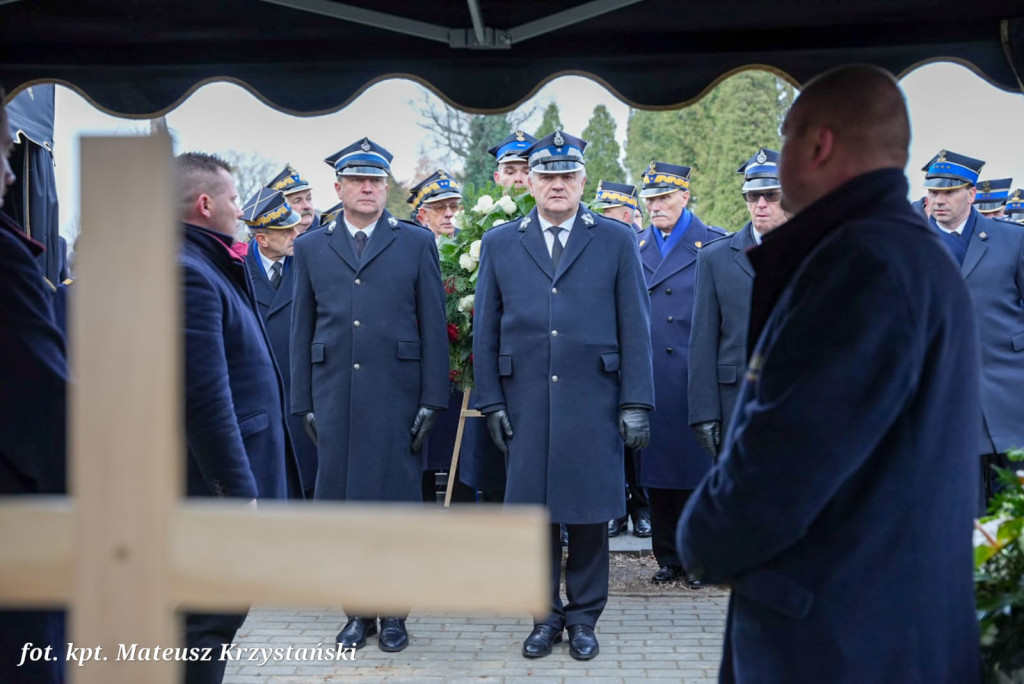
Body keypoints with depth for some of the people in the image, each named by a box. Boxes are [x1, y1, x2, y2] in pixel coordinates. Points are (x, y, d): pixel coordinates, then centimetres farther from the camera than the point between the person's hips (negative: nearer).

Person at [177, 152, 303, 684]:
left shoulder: (206, 267, 13)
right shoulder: (190, 275, -19)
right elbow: (206, 398, -24)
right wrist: (239, 490, -23)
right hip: (218, 480, -10)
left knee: (214, 614, 17)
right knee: (212, 619, -3)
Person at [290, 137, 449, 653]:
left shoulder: (416, 243, 5)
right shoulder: (311, 248, 11)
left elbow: (433, 325, 2)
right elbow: (302, 330, 11)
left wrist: (432, 399, -4)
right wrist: (303, 402, 5)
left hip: (397, 396, -2)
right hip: (334, 399, 2)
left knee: (395, 503, 1)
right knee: (342, 504, 4)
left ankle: (393, 612, 14)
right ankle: (358, 611, 16)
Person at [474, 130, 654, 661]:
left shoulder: (616, 241, 5)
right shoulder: (499, 244, 8)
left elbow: (634, 328, 2)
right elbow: (484, 330, 8)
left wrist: (636, 403, -3)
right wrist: (490, 401, 2)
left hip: (593, 402, -1)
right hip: (525, 404, 1)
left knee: (590, 515, 4)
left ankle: (583, 617, 18)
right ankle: (545, 615, 19)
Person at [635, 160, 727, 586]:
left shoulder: (714, 245, 1)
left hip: (694, 380, -3)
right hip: (648, 382, 4)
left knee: (695, 470, 1)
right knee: (655, 471, 7)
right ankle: (668, 558, 17)